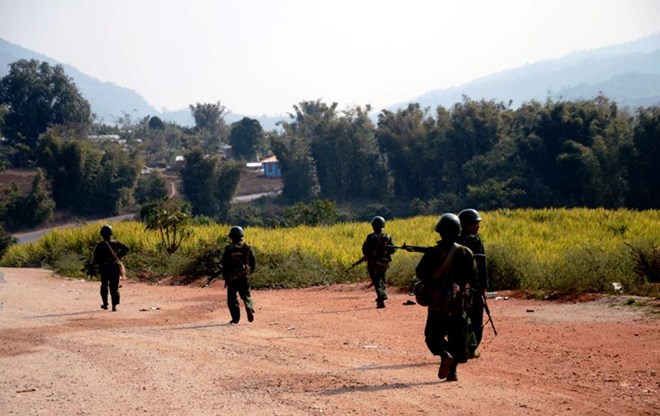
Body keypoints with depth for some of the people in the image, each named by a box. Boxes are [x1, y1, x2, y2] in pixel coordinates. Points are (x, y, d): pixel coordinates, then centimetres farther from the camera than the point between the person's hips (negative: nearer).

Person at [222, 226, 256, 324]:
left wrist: (225, 277, 2)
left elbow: (224, 264, -7)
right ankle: (250, 310, -13)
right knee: (246, 296, 14)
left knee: (232, 298, 7)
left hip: (232, 277, -2)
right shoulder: (247, 248, 0)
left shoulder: (228, 249, -8)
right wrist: (249, 271, 21)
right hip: (244, 276, 2)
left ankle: (235, 318, 2)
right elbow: (253, 261, 5)